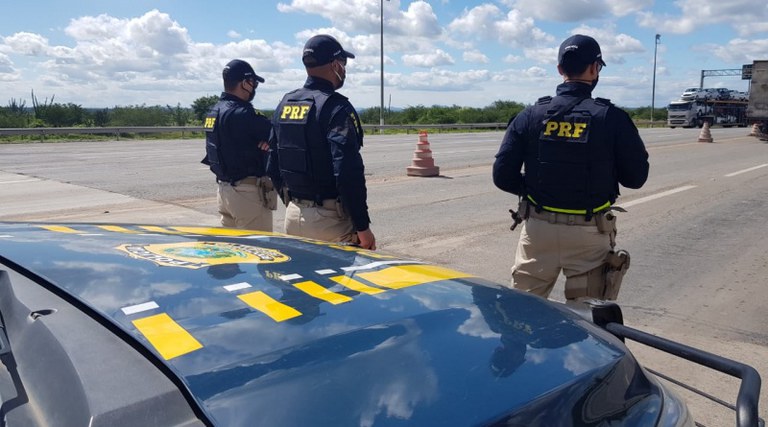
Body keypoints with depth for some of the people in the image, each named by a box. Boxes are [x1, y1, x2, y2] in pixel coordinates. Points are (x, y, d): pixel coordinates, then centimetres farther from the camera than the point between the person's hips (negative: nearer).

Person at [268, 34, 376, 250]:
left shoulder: (284, 105, 9)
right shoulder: (336, 107, -15)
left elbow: (274, 167, 14)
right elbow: (349, 173, -23)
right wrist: (363, 227, -17)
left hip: (293, 216, 8)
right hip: (329, 219, -8)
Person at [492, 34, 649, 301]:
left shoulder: (531, 116, -3)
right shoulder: (612, 118, -8)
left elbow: (502, 175, -4)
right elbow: (635, 177, -2)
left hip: (538, 229, 2)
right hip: (589, 234, -1)